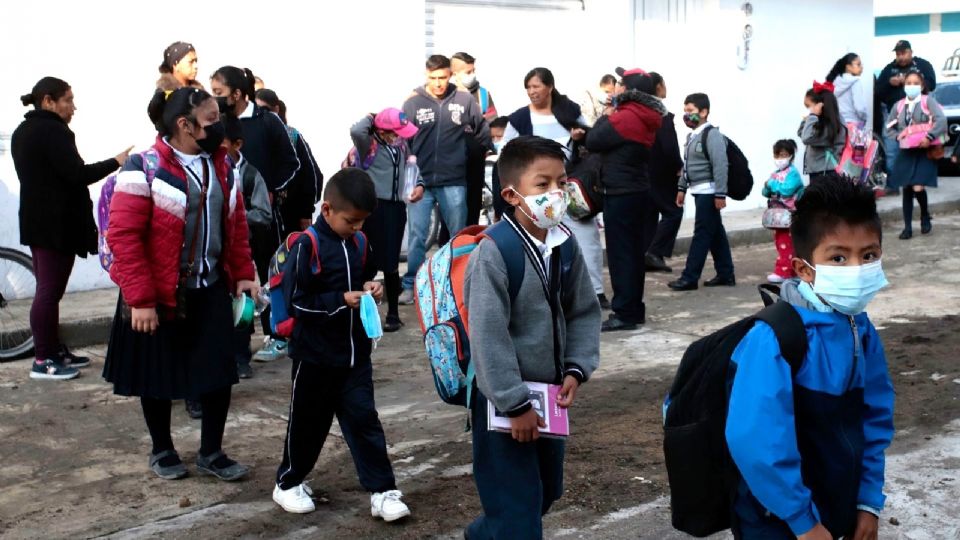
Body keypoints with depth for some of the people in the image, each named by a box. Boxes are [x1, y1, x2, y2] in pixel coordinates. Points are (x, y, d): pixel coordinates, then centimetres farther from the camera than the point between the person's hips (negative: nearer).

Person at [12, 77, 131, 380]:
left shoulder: (23, 131, 14)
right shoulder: (52, 130, -16)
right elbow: (77, 174, -22)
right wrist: (116, 162, -14)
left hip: (37, 221, 10)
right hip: (56, 224, -10)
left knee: (47, 289, 14)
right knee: (49, 291, -5)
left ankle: (54, 351, 22)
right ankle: (43, 361, 0)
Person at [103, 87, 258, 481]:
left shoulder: (221, 166, 5)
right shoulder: (145, 168, -16)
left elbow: (236, 225, 12)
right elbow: (123, 236, -18)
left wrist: (243, 274, 3)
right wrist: (140, 299, -20)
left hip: (211, 291, 5)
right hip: (161, 294, -5)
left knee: (219, 372, 5)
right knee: (159, 376, 11)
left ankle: (211, 453, 22)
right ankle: (162, 451, 31)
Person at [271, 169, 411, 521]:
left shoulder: (359, 243, 2)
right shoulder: (307, 246, -16)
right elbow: (295, 302, -18)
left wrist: (369, 288, -3)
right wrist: (341, 300, -24)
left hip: (355, 353, 5)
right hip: (314, 355, -5)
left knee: (364, 420, 5)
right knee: (308, 423, 10)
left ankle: (382, 492, 9)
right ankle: (288, 483, 30)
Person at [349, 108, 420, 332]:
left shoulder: (401, 143, 9)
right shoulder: (368, 144, -9)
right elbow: (356, 131, -31)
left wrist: (419, 185, 9)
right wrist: (370, 118, -11)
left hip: (397, 206, 5)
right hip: (373, 206, -5)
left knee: (391, 263, 10)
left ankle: (393, 314, 20)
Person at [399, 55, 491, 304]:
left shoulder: (464, 100, -1)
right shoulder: (412, 103, -1)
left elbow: (483, 132, 9)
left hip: (454, 183, 1)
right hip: (421, 182, -1)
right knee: (417, 236, 2)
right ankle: (411, 285, 12)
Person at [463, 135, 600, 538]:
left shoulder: (565, 244, 0)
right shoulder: (493, 252, -22)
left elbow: (584, 312, 9)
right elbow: (488, 336, -23)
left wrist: (576, 370, -3)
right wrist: (516, 404, -19)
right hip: (505, 401, -7)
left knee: (547, 491, 22)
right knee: (518, 504, 0)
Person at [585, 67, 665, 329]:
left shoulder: (625, 117, -17)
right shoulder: (647, 118, 11)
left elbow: (593, 142, -11)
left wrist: (605, 117, 2)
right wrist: (611, 117, 7)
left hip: (621, 194, -9)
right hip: (640, 192, 9)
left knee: (620, 254, -5)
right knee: (634, 252, 13)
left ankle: (625, 313, -2)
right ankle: (634, 309, 20)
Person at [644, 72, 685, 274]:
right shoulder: (663, 115, -18)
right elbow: (669, 147, -23)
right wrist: (678, 167, -8)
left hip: (644, 173, 7)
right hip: (662, 174, -7)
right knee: (673, 212, 2)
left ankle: (644, 257, 14)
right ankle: (655, 252, -8)